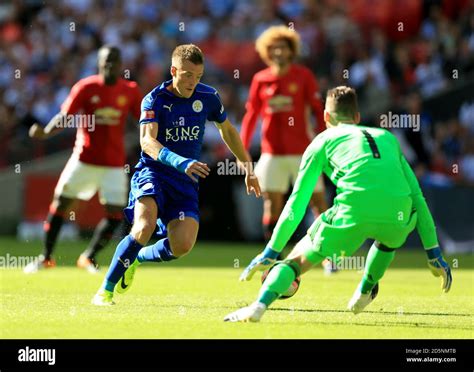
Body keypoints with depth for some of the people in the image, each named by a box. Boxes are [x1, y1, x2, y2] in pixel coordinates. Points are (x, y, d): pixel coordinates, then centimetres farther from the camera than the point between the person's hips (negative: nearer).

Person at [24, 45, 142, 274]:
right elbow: (65, 117, -11)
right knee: (60, 203, 0)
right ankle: (46, 257, 15)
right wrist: (45, 133, -27)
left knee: (115, 214, -6)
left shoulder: (130, 91, 0)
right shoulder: (86, 87, -6)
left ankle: (89, 257, 14)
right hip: (84, 159, -1)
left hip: (114, 163, 1)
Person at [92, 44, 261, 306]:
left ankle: (136, 258, 17)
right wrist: (180, 162, -42)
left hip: (186, 181, 4)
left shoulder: (208, 97, 2)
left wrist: (247, 166, 20)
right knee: (144, 228, -30)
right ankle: (106, 289, -15)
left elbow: (227, 130, 21)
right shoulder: (155, 99, -11)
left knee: (182, 246, -16)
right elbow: (147, 141, -26)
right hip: (153, 172, -4)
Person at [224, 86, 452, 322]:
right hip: (397, 215, 2)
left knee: (301, 257, 15)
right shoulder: (388, 138, 33)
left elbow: (297, 203, 22)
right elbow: (417, 196, 31)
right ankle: (364, 292, 42)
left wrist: (269, 254, 27)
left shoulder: (323, 141, 24)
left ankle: (259, 306, -4)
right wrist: (434, 254, 34)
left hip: (353, 213, -2)